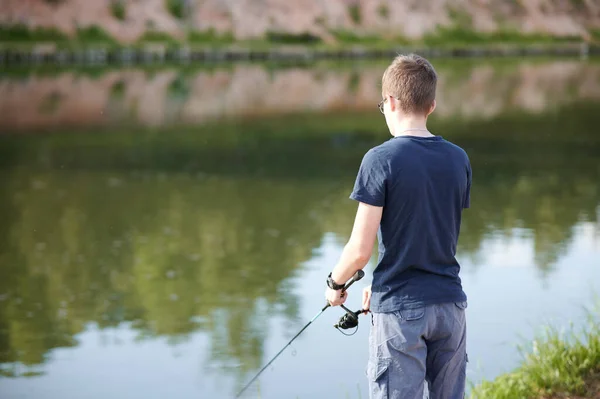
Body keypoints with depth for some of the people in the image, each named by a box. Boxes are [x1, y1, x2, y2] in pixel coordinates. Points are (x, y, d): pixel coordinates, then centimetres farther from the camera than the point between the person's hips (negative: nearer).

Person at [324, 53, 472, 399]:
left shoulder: (381, 160, -13)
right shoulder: (459, 160, 4)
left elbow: (361, 249, -14)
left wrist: (335, 283, 6)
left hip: (400, 309, -5)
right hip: (450, 303, 5)